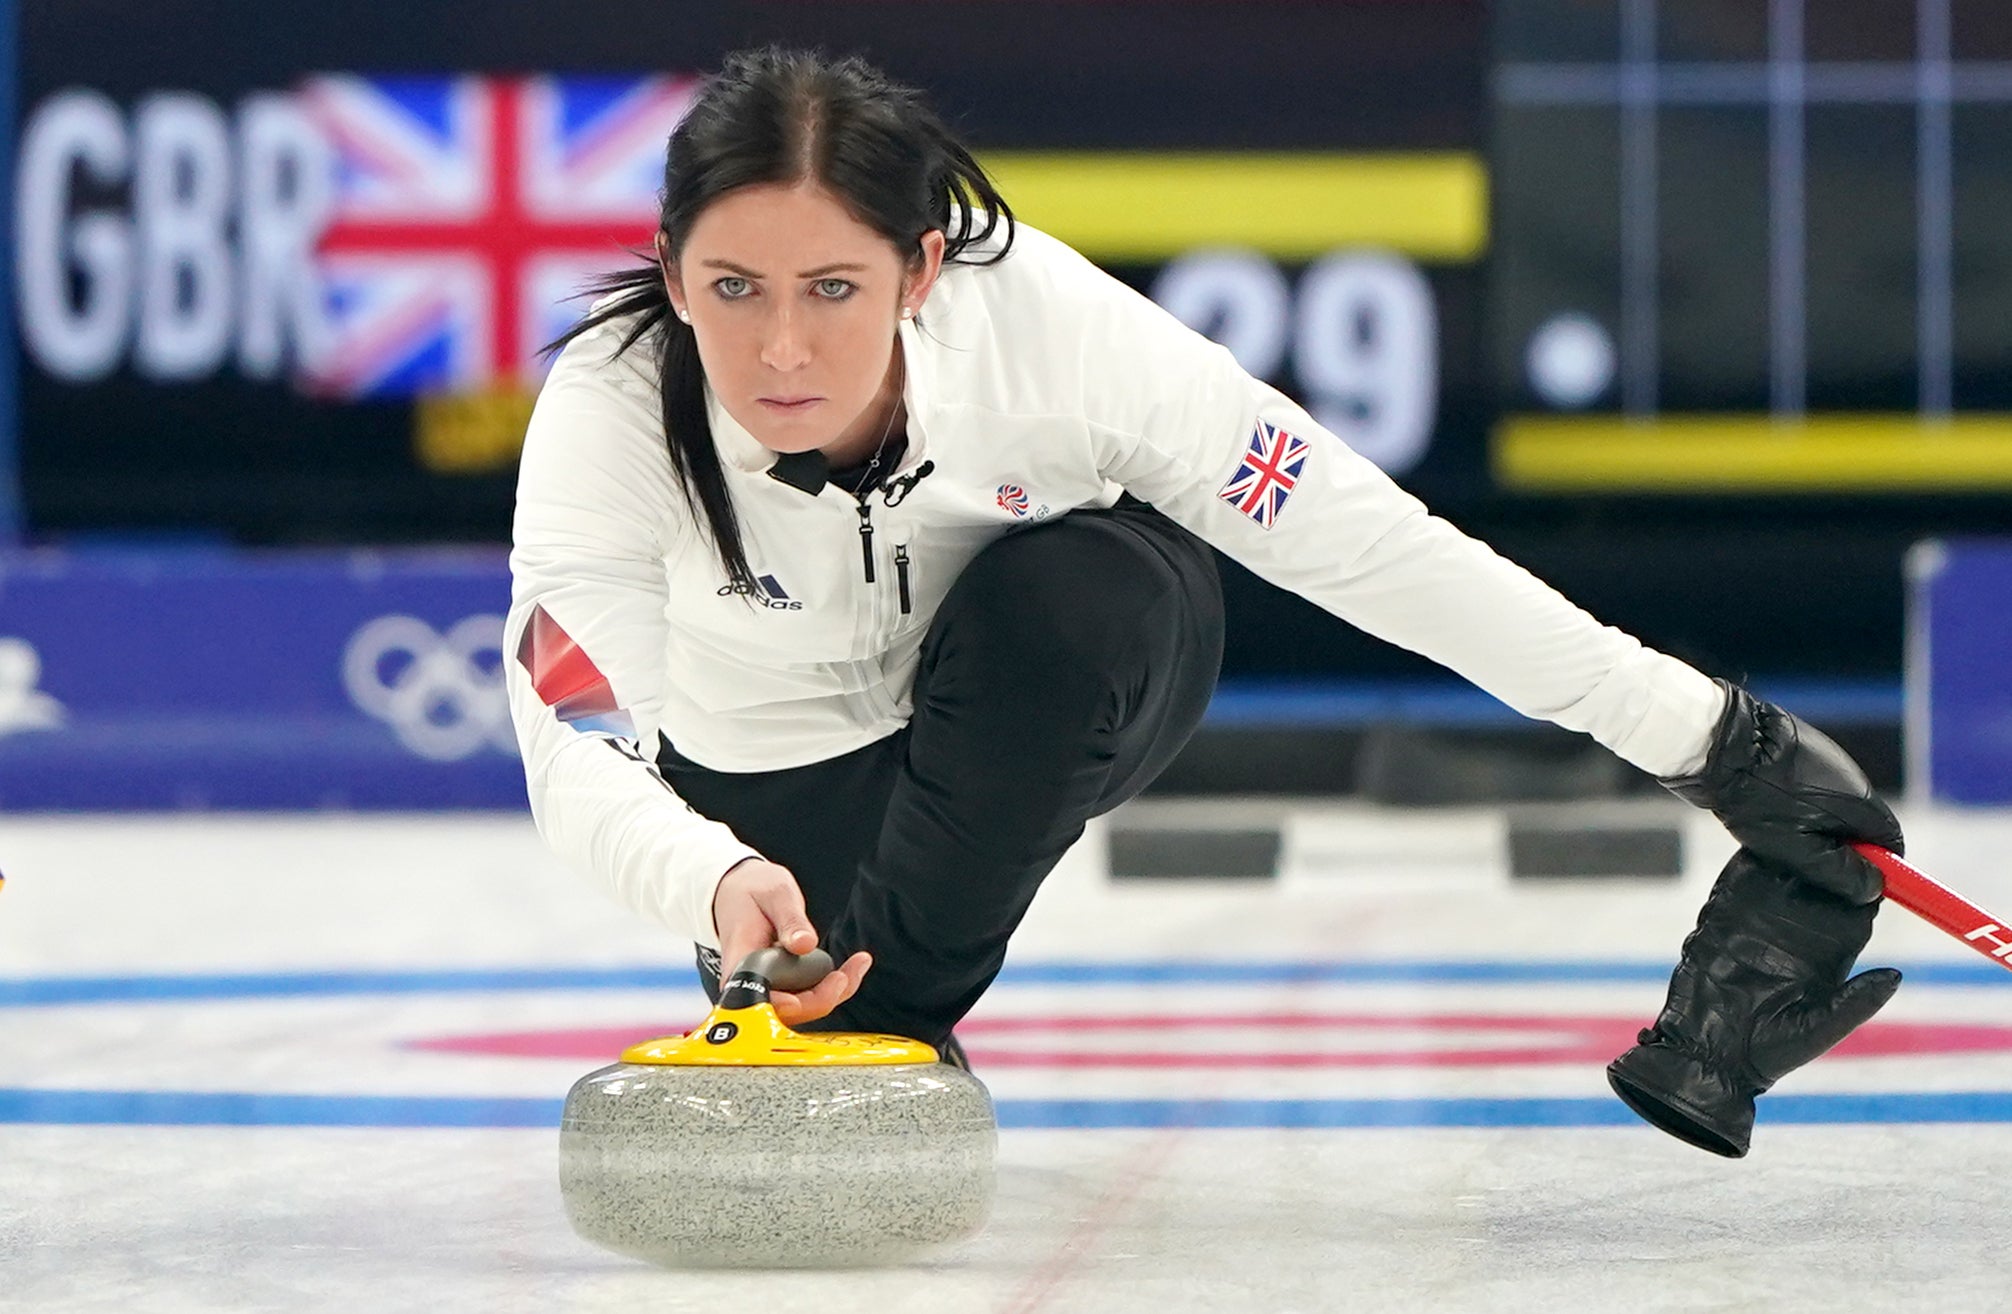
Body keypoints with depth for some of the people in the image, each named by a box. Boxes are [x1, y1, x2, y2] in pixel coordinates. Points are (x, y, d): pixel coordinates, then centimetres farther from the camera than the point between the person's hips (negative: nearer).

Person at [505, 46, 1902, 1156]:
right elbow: (580, 767, -42)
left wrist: (1705, 733, -27)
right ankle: (812, 1028, 24)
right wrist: (717, 884, -65)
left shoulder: (1052, 328, -35)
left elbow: (1370, 543, -27)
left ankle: (885, 1019, -18)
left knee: (1069, 590, -34)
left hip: (1062, 701, -2)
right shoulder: (612, 410, -34)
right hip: (777, 767, 2)